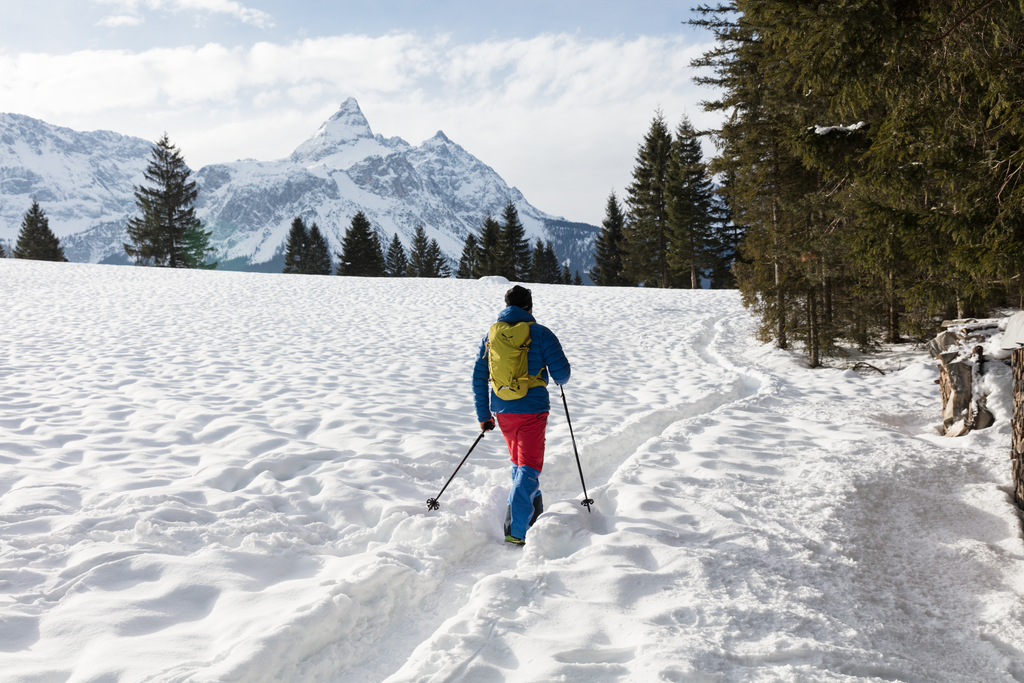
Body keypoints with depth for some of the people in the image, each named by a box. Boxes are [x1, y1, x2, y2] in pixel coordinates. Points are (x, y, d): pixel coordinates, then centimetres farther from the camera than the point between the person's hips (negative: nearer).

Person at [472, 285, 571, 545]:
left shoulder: (491, 334, 6)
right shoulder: (541, 333, -8)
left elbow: (479, 377, 7)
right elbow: (561, 374, -9)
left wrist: (483, 414, 13)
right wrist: (560, 377, 16)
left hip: (502, 410, 5)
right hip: (532, 409, -5)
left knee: (519, 463, 23)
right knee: (528, 467, 0)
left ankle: (534, 516, 37)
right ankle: (517, 530, -8)